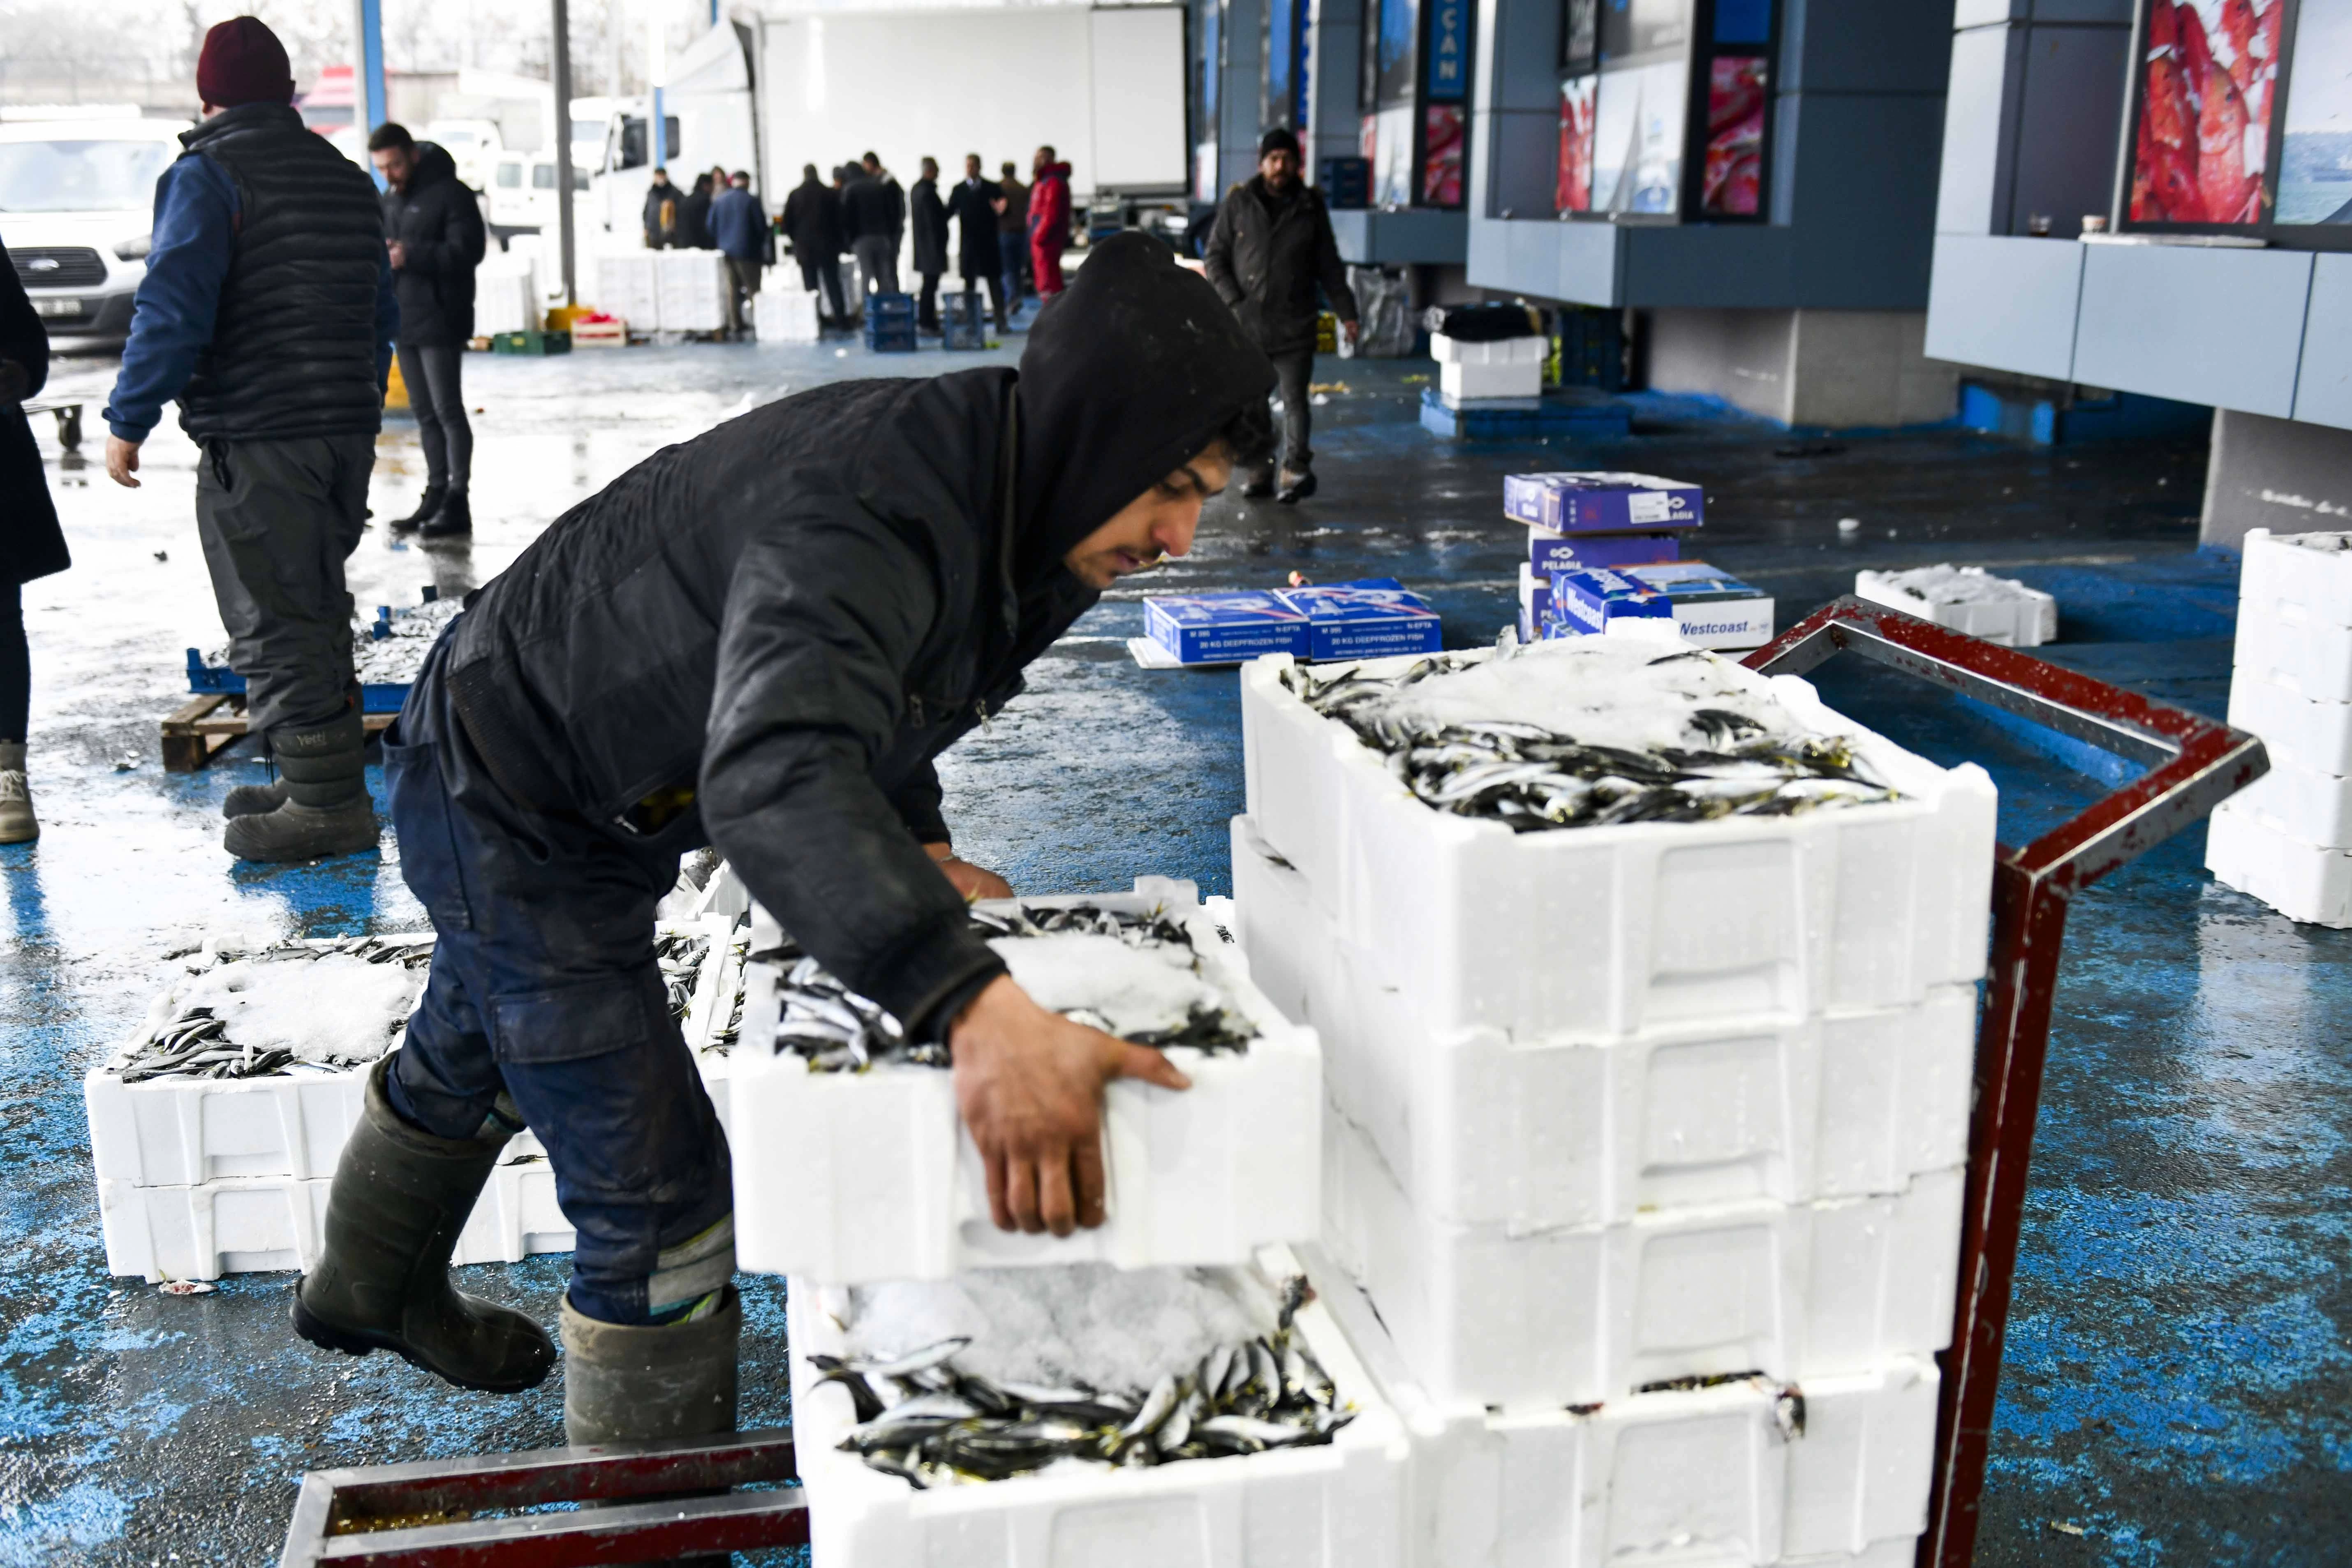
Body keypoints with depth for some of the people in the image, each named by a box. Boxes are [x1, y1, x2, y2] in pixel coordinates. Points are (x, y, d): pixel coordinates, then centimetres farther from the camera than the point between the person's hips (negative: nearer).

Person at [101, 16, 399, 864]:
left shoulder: (207, 174, -8)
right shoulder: (348, 179, 15)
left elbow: (173, 309, -17)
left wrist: (128, 420, -8)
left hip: (255, 443, -8)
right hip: (346, 433, 8)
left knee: (275, 626, -3)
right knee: (316, 612, 17)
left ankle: (326, 804, -1)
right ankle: (324, 784, 25)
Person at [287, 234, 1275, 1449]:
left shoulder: (987, 485, -10)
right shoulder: (864, 512, -41)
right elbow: (771, 775, -59)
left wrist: (915, 842, 0)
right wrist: (975, 1010, -70)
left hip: (595, 804, 10)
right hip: (504, 808, -9)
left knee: (466, 1066, 33)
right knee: (658, 1203, -11)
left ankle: (371, 1293, 62)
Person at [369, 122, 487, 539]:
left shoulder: (450, 193, -10)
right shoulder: (389, 200, 17)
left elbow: (468, 250, -18)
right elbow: (380, 246, 26)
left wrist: (411, 255, -26)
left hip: (440, 321, -8)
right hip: (404, 322, 8)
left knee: (447, 411, -8)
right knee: (425, 413, 11)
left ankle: (457, 502, -5)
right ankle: (436, 496, 16)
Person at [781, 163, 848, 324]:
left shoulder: (795, 195, -1)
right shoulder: (831, 194, -4)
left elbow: (787, 222, 0)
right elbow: (839, 220, -1)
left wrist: (796, 240, 12)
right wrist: (839, 242, 8)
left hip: (804, 246, 0)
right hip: (828, 245, 0)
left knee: (810, 285, 5)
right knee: (832, 282, 4)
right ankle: (840, 316, -1)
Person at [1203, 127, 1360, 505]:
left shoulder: (1311, 206, 7)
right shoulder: (1238, 202, 4)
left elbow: (1329, 265, 13)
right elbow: (1215, 257, 5)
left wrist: (1346, 312, 9)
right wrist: (1233, 302, -6)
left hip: (1295, 326, -1)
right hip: (1246, 324, 1)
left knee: (1296, 398, -7)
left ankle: (1296, 469, -9)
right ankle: (1260, 472, 14)